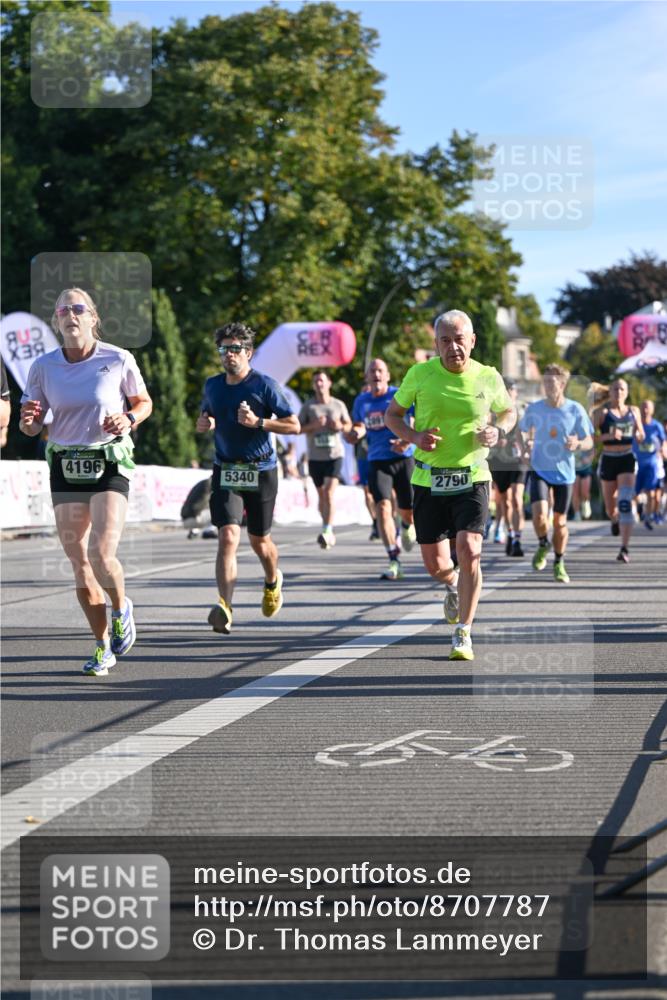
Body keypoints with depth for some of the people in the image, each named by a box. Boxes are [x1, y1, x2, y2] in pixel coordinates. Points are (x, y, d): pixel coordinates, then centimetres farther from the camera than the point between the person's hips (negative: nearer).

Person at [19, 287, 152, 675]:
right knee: (79, 563, 3)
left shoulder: (119, 360, -7)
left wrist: (129, 419, -13)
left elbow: (144, 402, 8)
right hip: (65, 466, 3)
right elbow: (32, 427, 5)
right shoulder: (43, 367, 0)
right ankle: (104, 647, 18)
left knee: (102, 556, -17)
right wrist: (28, 420, -19)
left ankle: (122, 608, 17)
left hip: (110, 464, -3)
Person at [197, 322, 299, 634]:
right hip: (225, 471, 2)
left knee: (259, 541, 12)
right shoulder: (212, 385, 6)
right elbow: (205, 415, 25)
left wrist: (258, 422, -18)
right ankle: (225, 608, -27)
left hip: (261, 471, -2)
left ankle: (272, 582, 46)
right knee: (228, 537, -17)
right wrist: (203, 424, 1)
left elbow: (293, 425, -5)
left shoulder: (265, 385, -6)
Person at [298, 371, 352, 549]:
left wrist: (341, 426, -8)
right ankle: (328, 533, 22)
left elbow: (349, 425, 14)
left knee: (329, 493, -15)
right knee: (321, 494, 10)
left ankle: (327, 531, -20)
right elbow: (298, 428, 1)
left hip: (334, 454, -2)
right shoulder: (308, 406, 2)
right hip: (315, 457, 2)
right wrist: (313, 425, -16)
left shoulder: (338, 404, 5)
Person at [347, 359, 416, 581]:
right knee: (382, 506, -17)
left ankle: (406, 526, 44)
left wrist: (408, 440, -24)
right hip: (377, 461, 2)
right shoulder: (361, 402, 8)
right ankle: (394, 562, -18)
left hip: (403, 459, -2)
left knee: (408, 511, 2)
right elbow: (358, 426, 19)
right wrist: (355, 433, -6)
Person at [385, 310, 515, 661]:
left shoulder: (488, 377, -2)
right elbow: (392, 414, 8)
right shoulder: (419, 374, -4)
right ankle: (452, 585, 45)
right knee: (434, 563, 5)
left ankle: (463, 635, -5)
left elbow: (508, 411, 16)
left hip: (472, 478, -1)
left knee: (469, 552, -18)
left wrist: (498, 431, -7)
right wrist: (415, 436, -12)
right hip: (429, 480, 1)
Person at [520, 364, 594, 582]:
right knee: (539, 514, -20)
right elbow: (524, 432, 14)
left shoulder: (575, 410, -7)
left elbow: (589, 442, -2)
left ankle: (559, 564, 28)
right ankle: (543, 546, 12)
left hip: (564, 473, 0)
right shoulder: (534, 409, -4)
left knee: (560, 521, 7)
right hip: (539, 470, 0)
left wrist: (577, 444, -23)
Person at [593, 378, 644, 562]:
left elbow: (641, 435, 19)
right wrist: (609, 436, -26)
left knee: (626, 503, -17)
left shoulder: (633, 411, 8)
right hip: (608, 459, 0)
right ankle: (615, 519, 51)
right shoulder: (601, 412, -3)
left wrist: (638, 435, -5)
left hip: (627, 459, 0)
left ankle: (625, 549, -19)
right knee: (610, 508, 10)